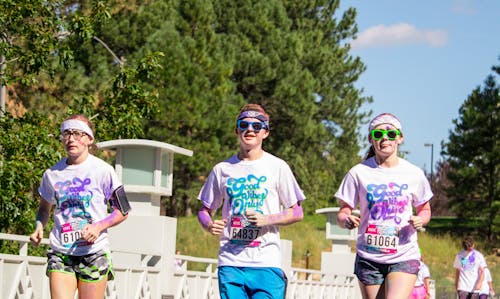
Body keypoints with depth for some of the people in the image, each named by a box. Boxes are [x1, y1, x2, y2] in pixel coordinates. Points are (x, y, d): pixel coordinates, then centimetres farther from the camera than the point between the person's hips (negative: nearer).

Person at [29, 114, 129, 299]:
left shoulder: (102, 170, -2)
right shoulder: (52, 174, 7)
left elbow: (122, 211, 2)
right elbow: (44, 208, 24)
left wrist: (99, 226, -14)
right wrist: (39, 228, 4)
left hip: (94, 253, -2)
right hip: (60, 253, 2)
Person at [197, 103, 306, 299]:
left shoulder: (278, 167, 5)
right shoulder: (222, 169, 11)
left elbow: (297, 213, 5)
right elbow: (205, 209, 17)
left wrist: (266, 220, -12)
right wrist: (209, 225, -6)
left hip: (266, 263, -2)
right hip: (230, 263, 2)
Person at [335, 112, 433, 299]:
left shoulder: (414, 174, 1)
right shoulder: (359, 173, -1)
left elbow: (424, 210, 15)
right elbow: (343, 212, 2)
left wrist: (420, 220, -9)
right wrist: (346, 220, -22)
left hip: (404, 257, -1)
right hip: (369, 258, 1)